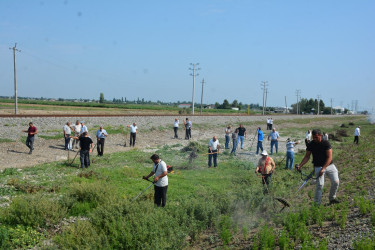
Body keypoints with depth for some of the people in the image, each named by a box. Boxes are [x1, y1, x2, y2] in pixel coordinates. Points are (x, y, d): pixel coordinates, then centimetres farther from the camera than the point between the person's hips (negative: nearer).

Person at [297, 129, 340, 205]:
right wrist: (300, 165, -13)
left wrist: (323, 169, -24)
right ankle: (317, 204, -7)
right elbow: (307, 157, 2)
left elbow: (329, 157, -15)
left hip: (329, 165, 1)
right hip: (318, 167, 0)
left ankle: (332, 199, 16)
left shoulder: (326, 143, -12)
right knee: (320, 184, -15)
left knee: (336, 182, -8)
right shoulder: (310, 145, -5)